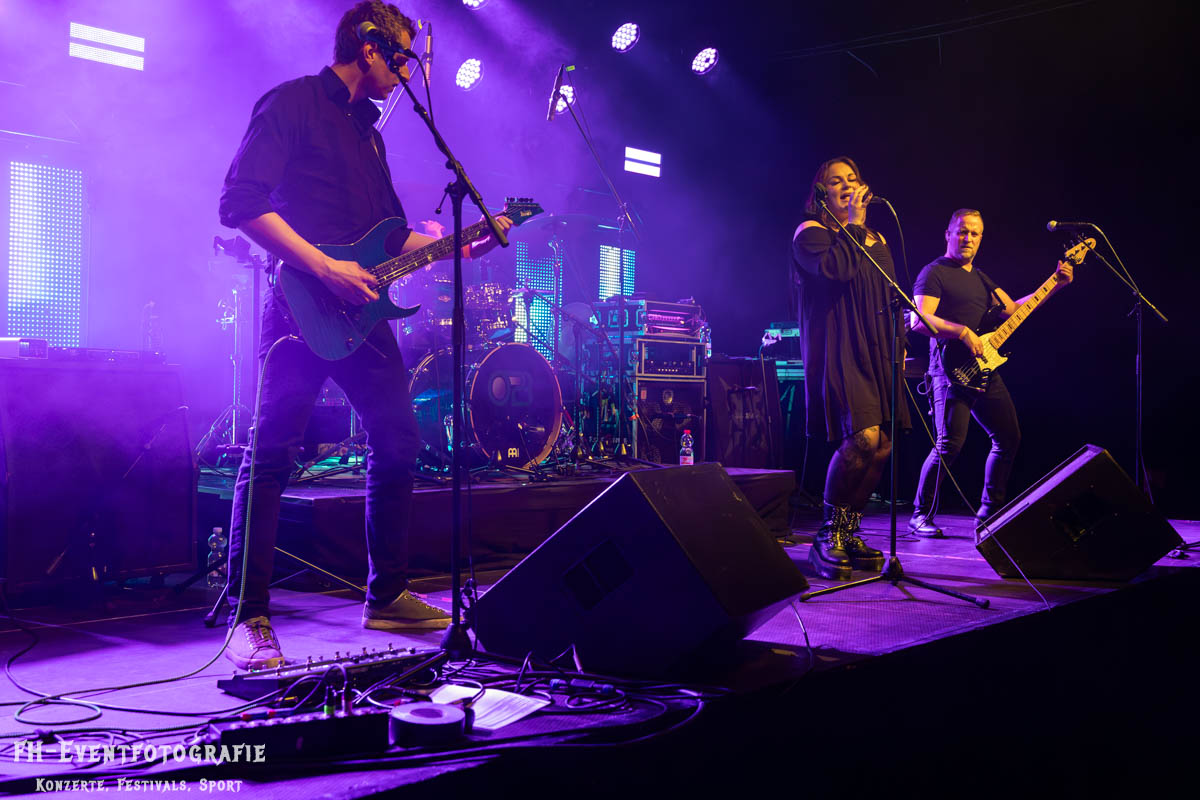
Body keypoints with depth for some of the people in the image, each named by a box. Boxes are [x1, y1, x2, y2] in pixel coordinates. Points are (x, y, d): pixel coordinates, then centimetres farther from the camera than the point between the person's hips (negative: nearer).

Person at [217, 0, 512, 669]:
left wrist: (464, 247, 14)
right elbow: (241, 202, -14)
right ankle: (249, 620, -1)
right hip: (303, 308, -8)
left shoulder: (368, 130, 23)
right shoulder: (293, 102, -2)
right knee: (271, 455, -8)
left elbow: (392, 234, 27)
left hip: (361, 308, 9)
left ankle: (388, 596, 20)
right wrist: (325, 268, -19)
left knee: (399, 442, 8)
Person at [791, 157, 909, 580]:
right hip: (836, 349, -7)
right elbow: (835, 268, -18)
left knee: (882, 443, -2)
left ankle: (848, 532, 10)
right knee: (863, 436, -21)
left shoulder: (875, 239, 23)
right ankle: (828, 536, -9)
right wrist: (853, 226, -6)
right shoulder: (811, 231, 2)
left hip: (875, 350, 7)